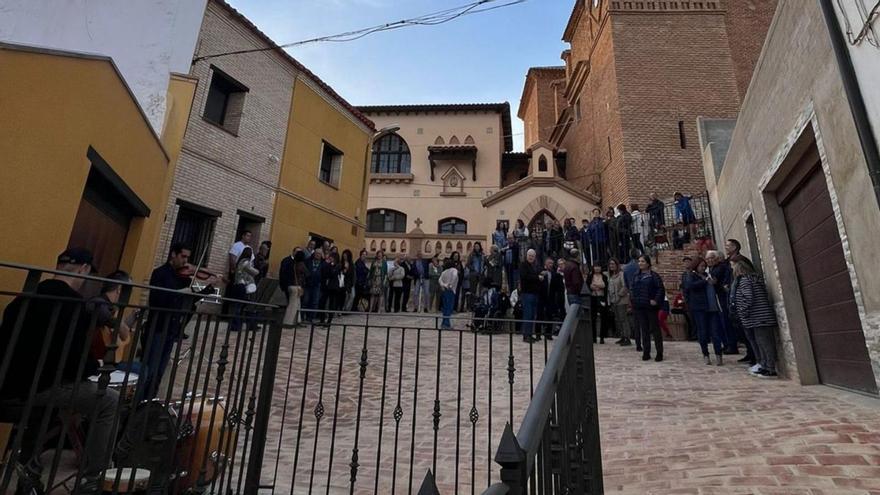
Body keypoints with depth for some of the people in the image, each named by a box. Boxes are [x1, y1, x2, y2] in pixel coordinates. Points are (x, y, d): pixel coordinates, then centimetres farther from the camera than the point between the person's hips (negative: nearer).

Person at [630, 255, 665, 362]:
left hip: (650, 306, -5)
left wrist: (656, 300, -16)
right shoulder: (636, 276, 12)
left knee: (655, 329, 2)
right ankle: (646, 352, 16)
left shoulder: (653, 275, -5)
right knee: (644, 330, 9)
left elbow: (660, 288, -9)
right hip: (639, 307, 5)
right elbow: (631, 288, 18)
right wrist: (632, 299, 6)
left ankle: (659, 353, 11)